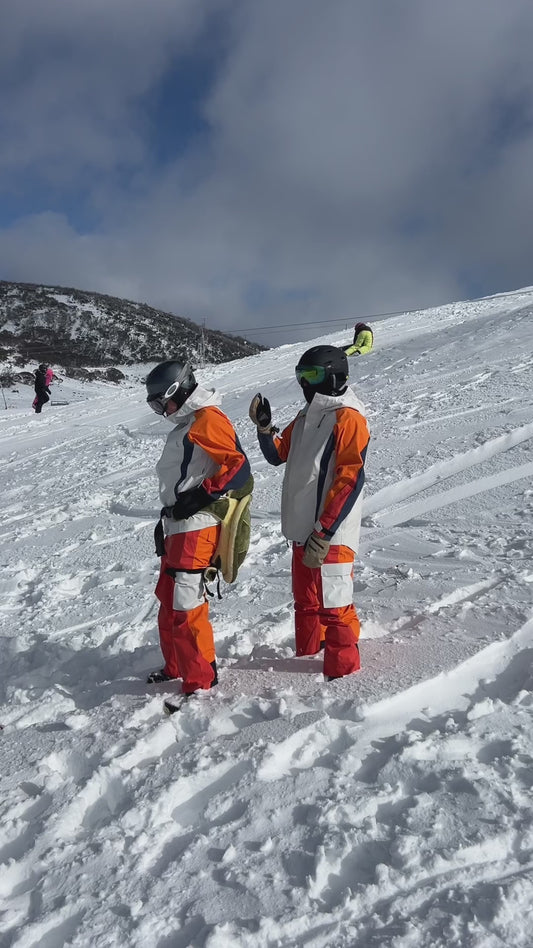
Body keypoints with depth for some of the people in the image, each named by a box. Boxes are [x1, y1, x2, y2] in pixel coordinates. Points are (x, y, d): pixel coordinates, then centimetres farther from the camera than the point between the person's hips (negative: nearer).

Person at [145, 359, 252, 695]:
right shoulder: (185, 424, 20)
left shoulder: (208, 419, -11)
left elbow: (238, 466, -20)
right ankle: (176, 667, 33)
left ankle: (201, 681, 2)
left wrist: (201, 497, -22)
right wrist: (166, 518, 25)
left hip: (196, 528, -11)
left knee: (186, 606, -10)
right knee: (168, 601, 18)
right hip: (177, 528, 11)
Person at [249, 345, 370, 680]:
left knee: (333, 605, -3)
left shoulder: (348, 418, -13)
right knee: (306, 601, 20)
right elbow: (278, 454, 21)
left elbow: (350, 480, -19)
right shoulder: (307, 417, 14)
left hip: (329, 536, -9)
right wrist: (265, 427, 2)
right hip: (302, 530, 9)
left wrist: (323, 533, -22)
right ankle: (307, 656, 36)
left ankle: (343, 673, 10)